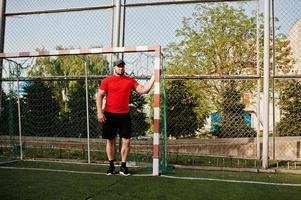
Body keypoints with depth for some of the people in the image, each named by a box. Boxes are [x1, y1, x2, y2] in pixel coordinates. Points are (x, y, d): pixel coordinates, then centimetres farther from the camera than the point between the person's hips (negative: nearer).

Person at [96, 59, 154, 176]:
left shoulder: (130, 81, 6)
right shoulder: (107, 81, 1)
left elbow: (144, 90, 2)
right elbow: (99, 96, 0)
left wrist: (153, 77, -4)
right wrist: (99, 112, -9)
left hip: (124, 115, 2)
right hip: (109, 115, -1)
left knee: (126, 141, -2)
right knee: (110, 140, 7)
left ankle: (123, 166, 11)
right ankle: (111, 166, 20)